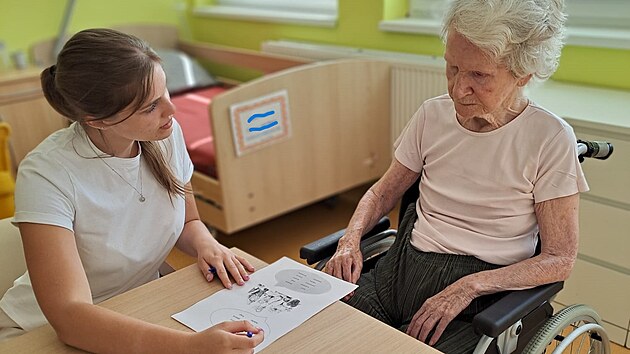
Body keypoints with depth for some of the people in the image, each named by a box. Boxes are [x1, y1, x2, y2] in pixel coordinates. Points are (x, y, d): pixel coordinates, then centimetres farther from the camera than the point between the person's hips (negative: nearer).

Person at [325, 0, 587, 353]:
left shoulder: (550, 138, -10)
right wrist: (351, 239, -7)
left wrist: (468, 287, -20)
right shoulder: (433, 115, 2)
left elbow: (560, 258, -8)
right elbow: (383, 193, 13)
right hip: (401, 267, 4)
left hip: (480, 294, -3)